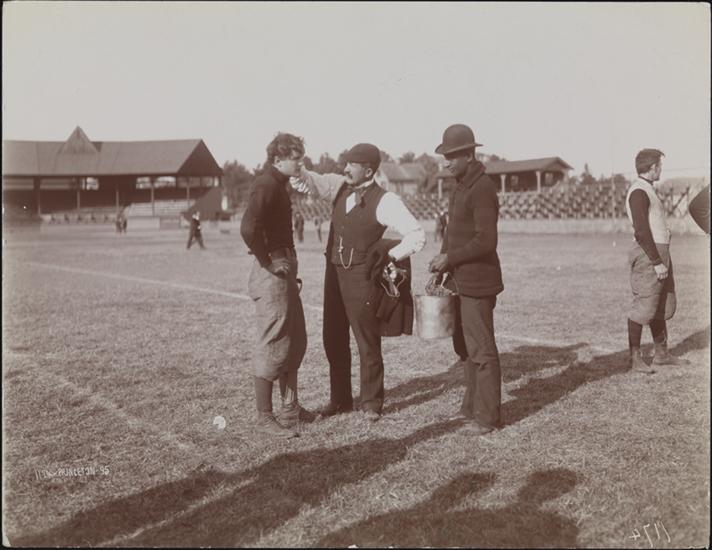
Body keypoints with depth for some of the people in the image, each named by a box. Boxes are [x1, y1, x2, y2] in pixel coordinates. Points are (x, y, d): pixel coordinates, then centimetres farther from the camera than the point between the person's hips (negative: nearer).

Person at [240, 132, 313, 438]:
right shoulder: (266, 185, -16)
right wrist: (269, 262, -20)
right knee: (273, 346, -3)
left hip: (284, 271, 10)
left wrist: (290, 266, 16)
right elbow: (248, 228, -30)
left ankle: (290, 407, 29)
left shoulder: (279, 185, 16)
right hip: (271, 274, -10)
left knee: (295, 342, 17)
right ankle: (264, 417, 9)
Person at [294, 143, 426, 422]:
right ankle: (340, 399, 27)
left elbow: (417, 235, -14)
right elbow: (313, 181, -5)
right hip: (333, 271, 6)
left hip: (360, 276, -6)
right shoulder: (340, 186, 7)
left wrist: (389, 256, -14)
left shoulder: (385, 201, -12)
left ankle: (371, 403, 18)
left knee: (367, 342, 3)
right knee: (333, 340, 12)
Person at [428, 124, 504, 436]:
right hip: (460, 281, 10)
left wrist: (449, 259, -16)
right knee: (464, 346, 17)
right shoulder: (460, 187, 14)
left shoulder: (482, 189, -16)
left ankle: (488, 416, 10)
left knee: (481, 350, -1)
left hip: (477, 283, -10)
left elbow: (486, 241, -23)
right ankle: (472, 406, 30)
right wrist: (442, 267, 11)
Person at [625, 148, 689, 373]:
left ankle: (662, 354, 25)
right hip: (649, 256, -10)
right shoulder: (638, 192, -14)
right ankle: (636, 359, 0)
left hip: (660, 254, 10)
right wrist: (657, 262, -23)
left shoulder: (647, 190, 19)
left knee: (663, 306, 15)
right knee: (643, 308, -6)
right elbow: (641, 231, -22)